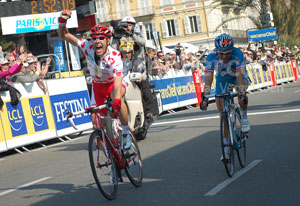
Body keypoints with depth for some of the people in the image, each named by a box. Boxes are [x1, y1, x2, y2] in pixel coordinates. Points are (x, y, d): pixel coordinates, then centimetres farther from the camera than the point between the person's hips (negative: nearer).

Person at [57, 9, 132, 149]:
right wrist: (62, 21, -40)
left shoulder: (115, 56, -34)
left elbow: (117, 81, -47)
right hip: (97, 86, 4)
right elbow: (64, 35, -19)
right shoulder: (88, 47, -24)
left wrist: (116, 102, -63)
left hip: (112, 84, -4)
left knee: (117, 97, -38)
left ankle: (126, 133, -23)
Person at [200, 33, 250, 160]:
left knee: (242, 97, -35)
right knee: (223, 112, -1)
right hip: (222, 78, 2)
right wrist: (205, 97, -46)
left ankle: (244, 118, -7)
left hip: (238, 76, -2)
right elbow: (208, 79, -36)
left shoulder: (238, 54, -36)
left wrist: (241, 94, -56)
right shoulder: (211, 57, -32)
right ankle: (226, 145, 9)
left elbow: (240, 76, -43)